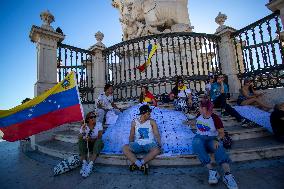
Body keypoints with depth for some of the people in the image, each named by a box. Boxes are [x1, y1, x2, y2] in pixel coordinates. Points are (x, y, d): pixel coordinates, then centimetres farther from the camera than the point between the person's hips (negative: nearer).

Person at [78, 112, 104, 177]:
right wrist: (83, 131, -28)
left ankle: (90, 165, -35)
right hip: (87, 145, 2)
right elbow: (80, 139, -11)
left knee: (99, 141, -33)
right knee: (81, 142, -25)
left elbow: (99, 137, -16)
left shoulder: (99, 124, -8)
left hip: (97, 144, -2)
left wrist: (91, 140, -33)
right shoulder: (84, 127, -3)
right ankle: (84, 163, -28)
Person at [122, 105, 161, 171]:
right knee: (125, 148, -24)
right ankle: (141, 164, -31)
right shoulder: (134, 122, 7)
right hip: (137, 144, 1)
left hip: (149, 144, -1)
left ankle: (138, 164, -29)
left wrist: (159, 144, -14)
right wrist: (131, 144, -3)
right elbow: (131, 136, 10)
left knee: (157, 150, -33)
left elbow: (157, 134, 0)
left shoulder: (152, 122, 4)